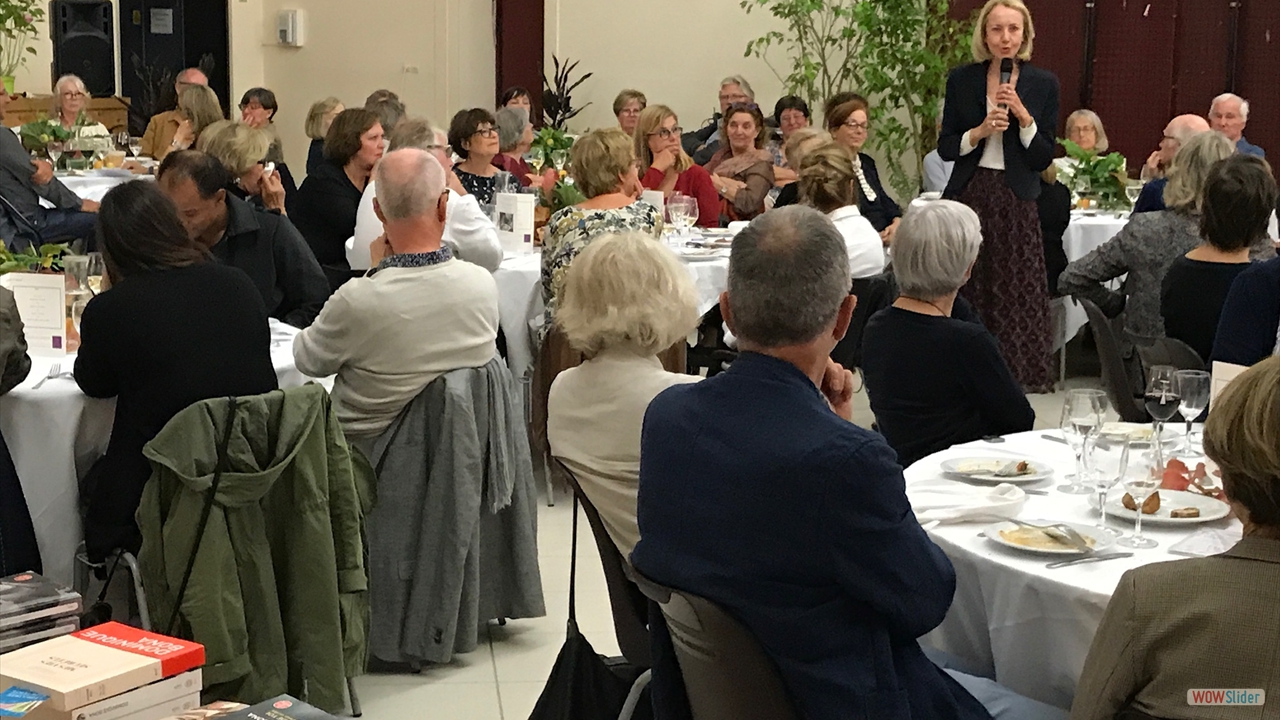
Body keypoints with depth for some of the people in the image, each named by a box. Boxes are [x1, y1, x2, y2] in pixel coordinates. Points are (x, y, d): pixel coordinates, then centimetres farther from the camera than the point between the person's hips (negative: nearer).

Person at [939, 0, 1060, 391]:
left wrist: (1024, 116, -12)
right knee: (965, 294, 0)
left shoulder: (1043, 84, 3)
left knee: (1018, 294, -4)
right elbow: (945, 148, 5)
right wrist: (980, 132, -12)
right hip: (969, 196, 1)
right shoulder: (962, 79, 5)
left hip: (1016, 202, -1)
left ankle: (1018, 376, 5)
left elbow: (1044, 158, 2)